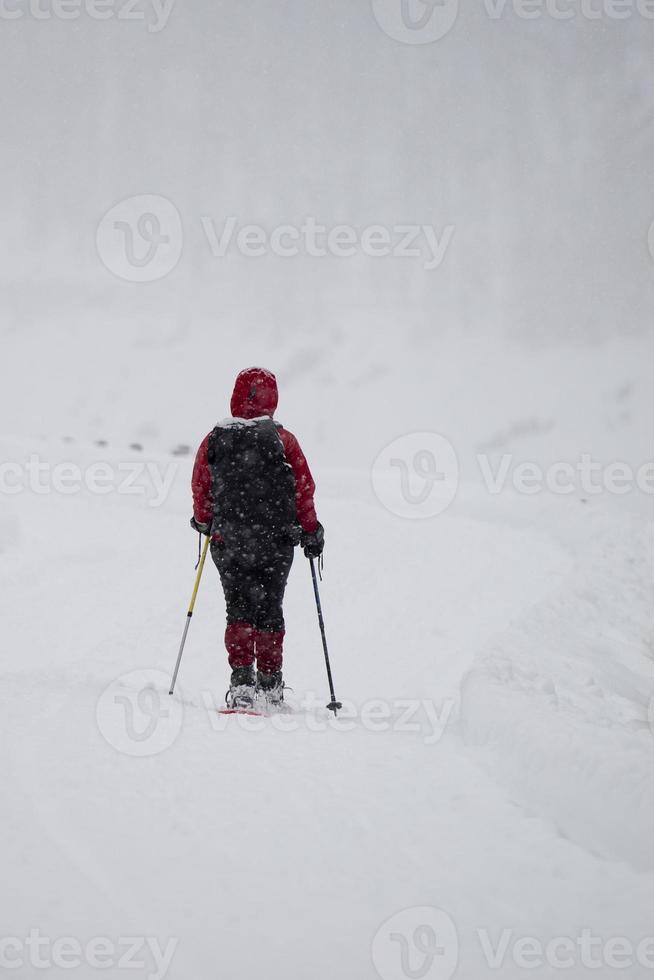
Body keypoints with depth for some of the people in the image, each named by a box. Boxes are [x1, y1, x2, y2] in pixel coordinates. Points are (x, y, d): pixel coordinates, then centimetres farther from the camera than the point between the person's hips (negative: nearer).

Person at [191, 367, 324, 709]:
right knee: (270, 609, 12)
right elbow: (304, 489, -4)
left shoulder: (214, 440, -3)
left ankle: (242, 679, -9)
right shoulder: (283, 440, -7)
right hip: (276, 542, 0)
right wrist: (311, 532, 8)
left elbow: (200, 488, 6)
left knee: (239, 609, 6)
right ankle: (270, 685, 17)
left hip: (228, 542, 0)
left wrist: (203, 522, 24)